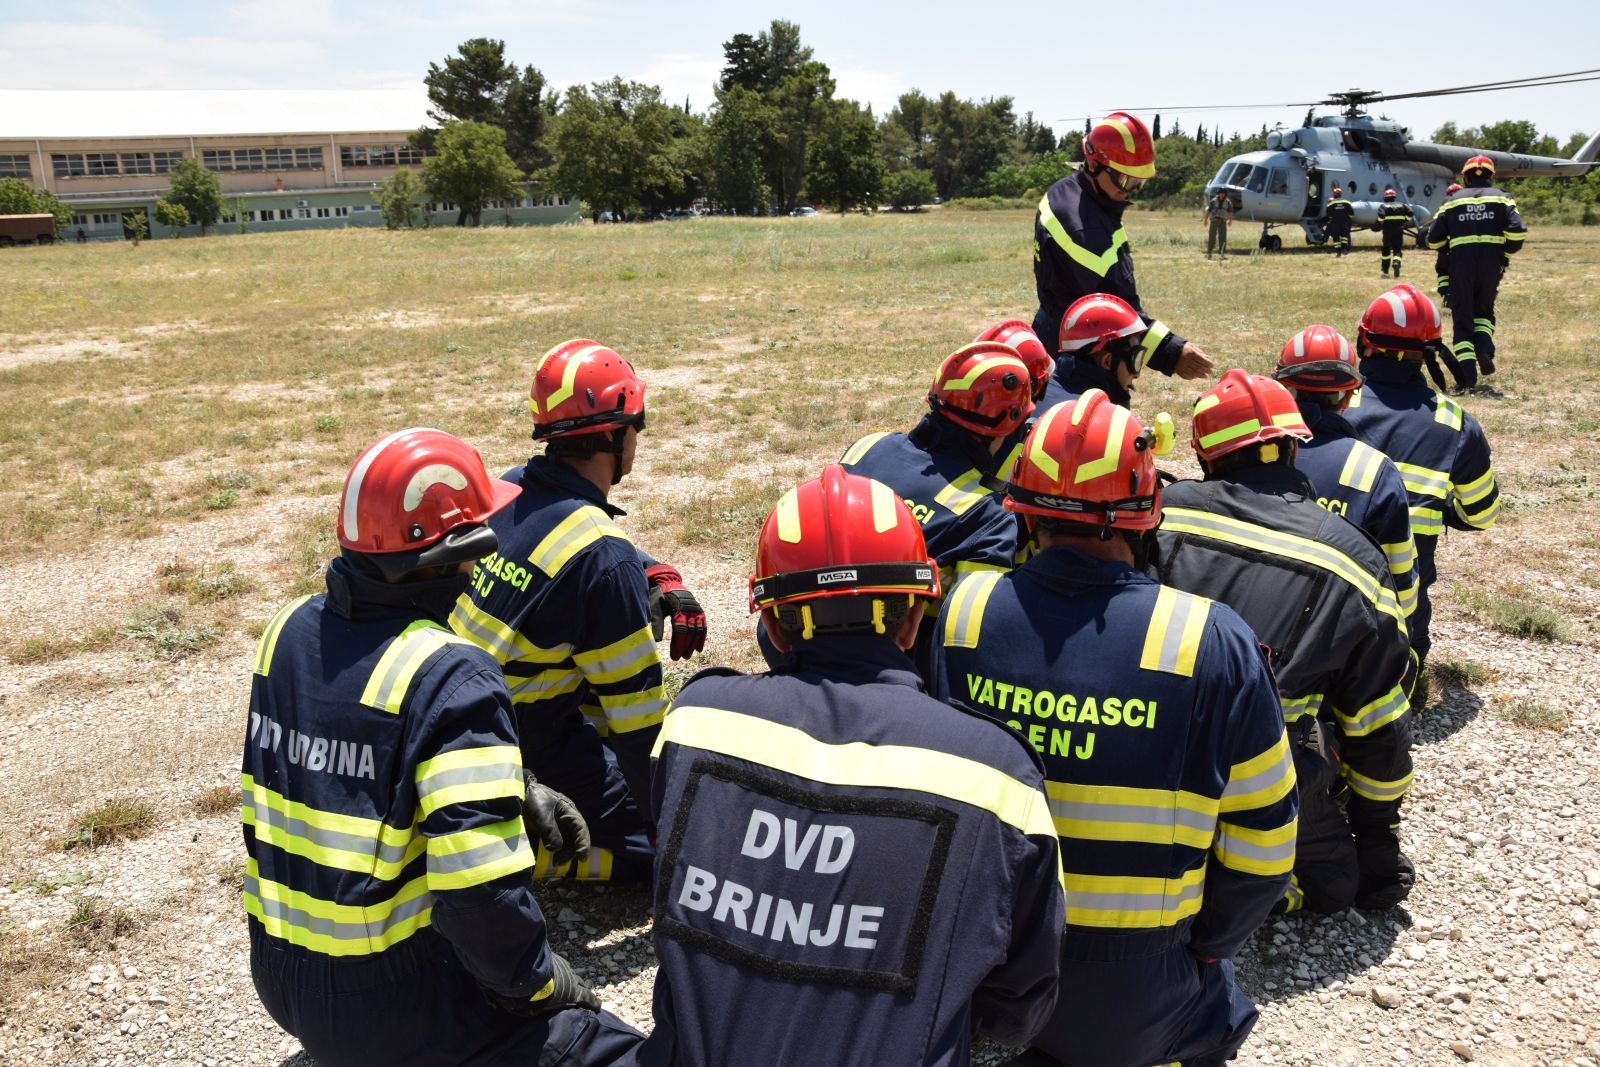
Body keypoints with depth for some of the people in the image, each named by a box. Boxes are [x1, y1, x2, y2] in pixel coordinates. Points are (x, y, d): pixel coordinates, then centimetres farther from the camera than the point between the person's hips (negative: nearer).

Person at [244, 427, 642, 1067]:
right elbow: (480, 891, -29)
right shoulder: (451, 680, -25)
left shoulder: (289, 631, 0)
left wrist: (513, 792, 9)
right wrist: (541, 982, -11)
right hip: (386, 1009, -8)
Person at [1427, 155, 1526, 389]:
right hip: (1492, 262, 1)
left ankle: (1467, 374, -4)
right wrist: (1506, 253, 10)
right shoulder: (1501, 197, 8)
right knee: (1484, 310, 22)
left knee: (1462, 317, 5)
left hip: (1461, 262, -1)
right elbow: (1517, 231, -7)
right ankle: (1484, 347, -7)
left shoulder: (1452, 200, 10)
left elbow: (1434, 240, 6)